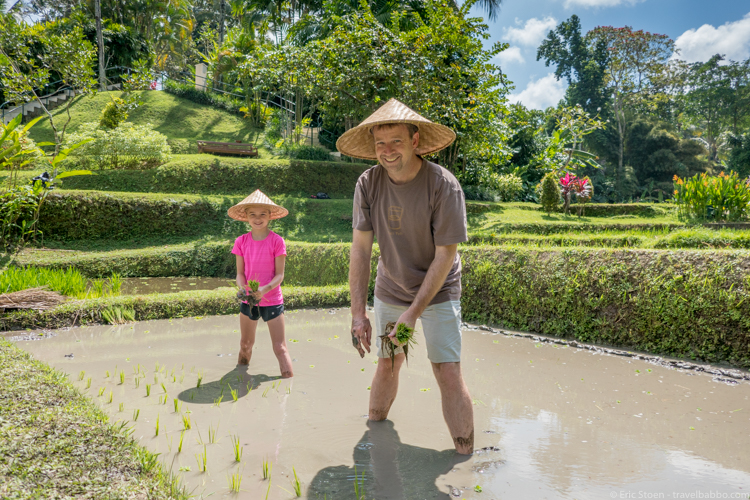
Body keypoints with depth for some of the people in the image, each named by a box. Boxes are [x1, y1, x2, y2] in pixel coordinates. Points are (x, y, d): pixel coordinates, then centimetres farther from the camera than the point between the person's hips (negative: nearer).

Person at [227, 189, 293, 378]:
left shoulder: (277, 241, -10)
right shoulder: (241, 242, 0)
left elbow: (279, 274, -9)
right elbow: (240, 272, 3)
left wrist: (264, 289, -27)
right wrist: (242, 288, -19)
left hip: (272, 300, -3)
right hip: (248, 300, 4)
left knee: (280, 348, -4)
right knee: (245, 345, 17)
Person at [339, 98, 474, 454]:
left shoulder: (443, 185, -22)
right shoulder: (368, 183, -12)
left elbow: (445, 256, -19)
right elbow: (360, 248, -11)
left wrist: (414, 312, -21)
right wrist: (358, 313, -16)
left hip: (437, 293, -3)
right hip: (389, 291, 3)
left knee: (449, 375, -7)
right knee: (387, 365, 12)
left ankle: (465, 458, 7)